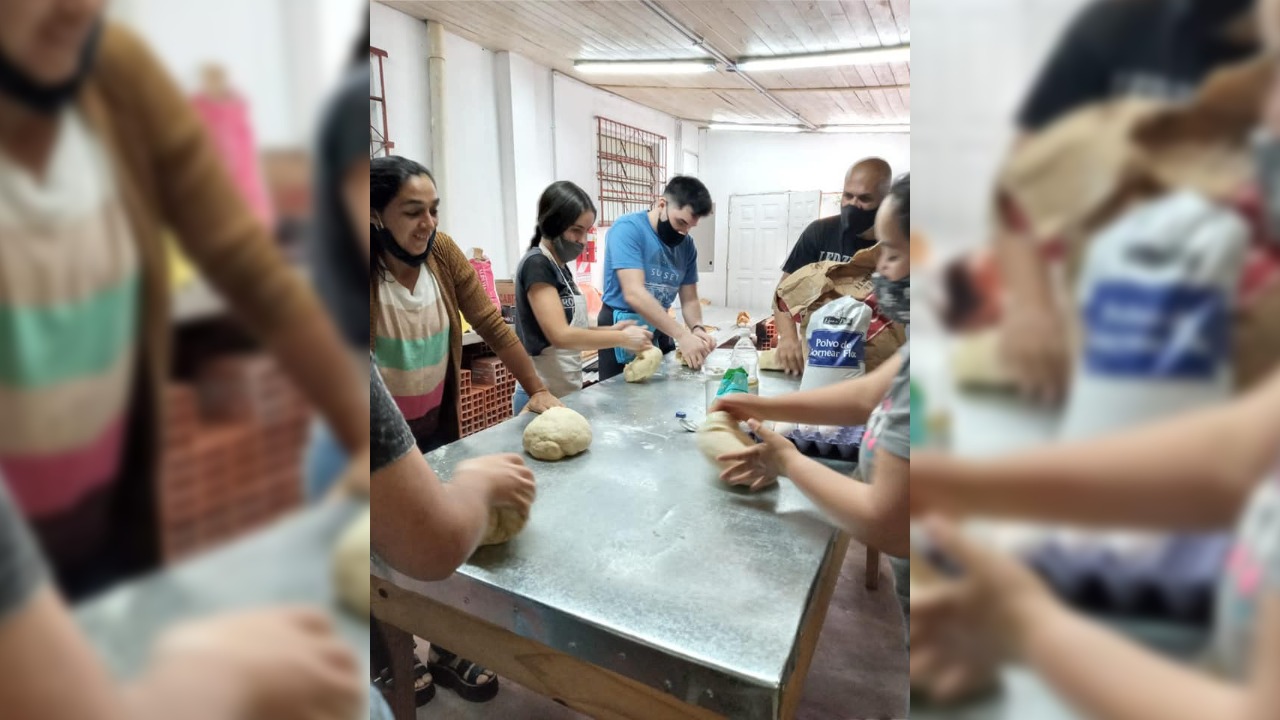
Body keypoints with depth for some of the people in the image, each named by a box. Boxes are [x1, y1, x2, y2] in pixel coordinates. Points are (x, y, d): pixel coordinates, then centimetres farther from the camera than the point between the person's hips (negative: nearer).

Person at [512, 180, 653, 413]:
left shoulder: (560, 266, 11)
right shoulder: (536, 265, -15)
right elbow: (560, 336, -24)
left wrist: (609, 330, -1)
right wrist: (622, 338, -18)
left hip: (567, 391, 9)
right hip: (544, 395, -9)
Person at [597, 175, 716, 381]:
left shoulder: (687, 245, 2)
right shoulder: (628, 228, -18)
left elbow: (689, 300, 6)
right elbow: (634, 294, -29)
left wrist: (697, 328, -17)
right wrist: (682, 335, -34)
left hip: (660, 331, 6)